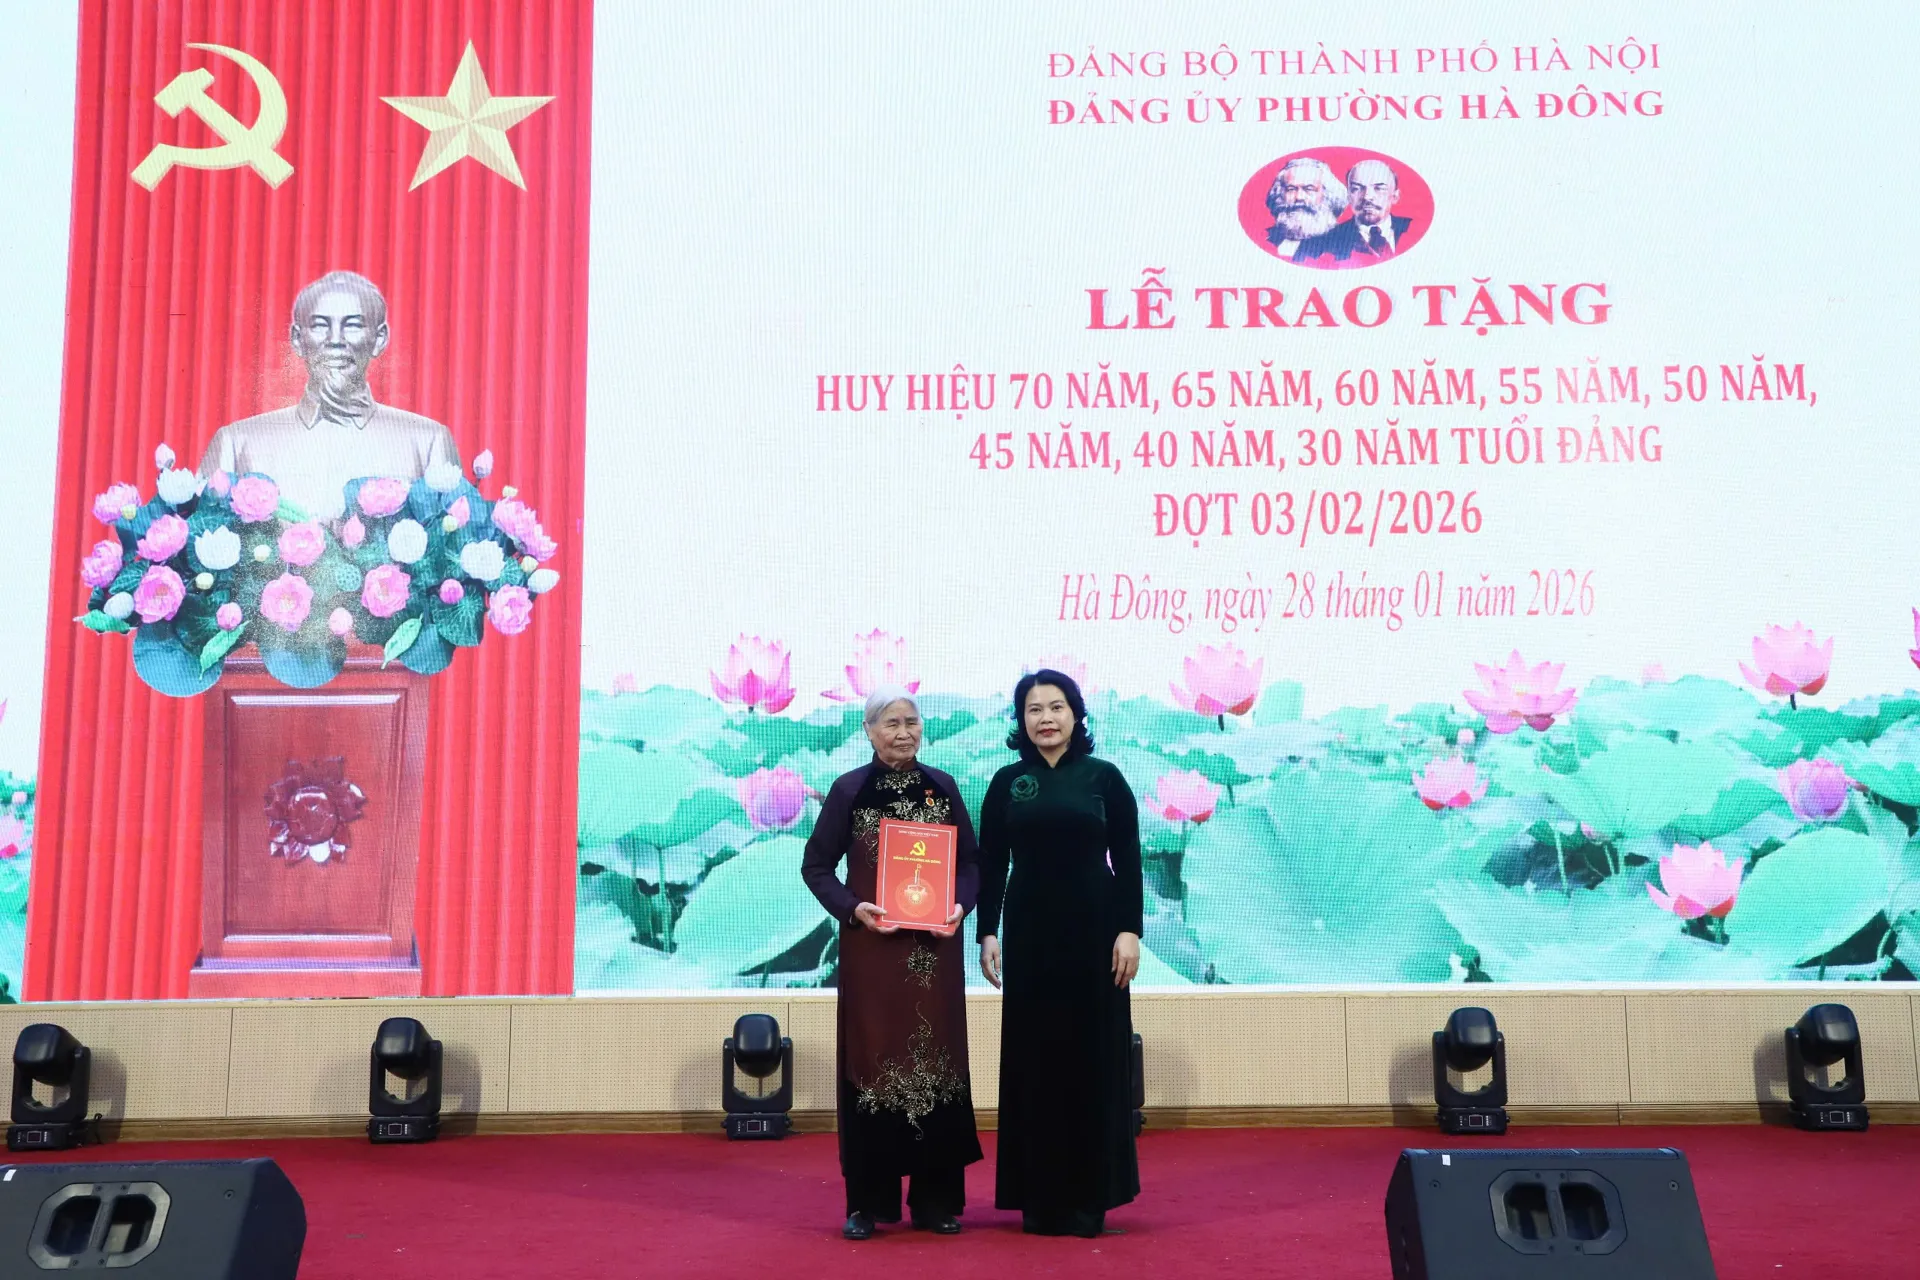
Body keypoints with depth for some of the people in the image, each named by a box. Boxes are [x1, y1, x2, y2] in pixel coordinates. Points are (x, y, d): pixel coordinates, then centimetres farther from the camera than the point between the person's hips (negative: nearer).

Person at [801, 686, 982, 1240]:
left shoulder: (942, 788, 7)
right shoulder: (849, 790, 1)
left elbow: (970, 861, 10)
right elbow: (816, 866, 2)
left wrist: (960, 904, -9)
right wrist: (852, 908, -13)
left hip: (935, 950, 2)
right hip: (871, 949, -2)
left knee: (936, 1061, 4)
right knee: (872, 1062, 0)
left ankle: (936, 1199, 13)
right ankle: (868, 1201, 8)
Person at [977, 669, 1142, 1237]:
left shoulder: (1104, 777, 0)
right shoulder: (1007, 783, 4)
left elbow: (1128, 861, -2)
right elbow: (990, 865, 5)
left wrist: (1129, 931, -9)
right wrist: (986, 934, -2)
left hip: (1093, 929, -1)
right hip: (1029, 932, 2)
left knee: (1093, 1054, 1)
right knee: (1034, 1056, 4)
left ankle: (1090, 1196, 9)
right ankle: (1039, 1195, 12)